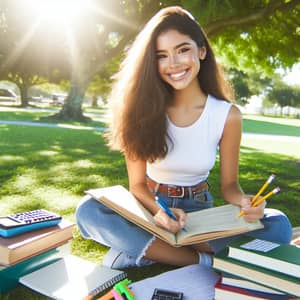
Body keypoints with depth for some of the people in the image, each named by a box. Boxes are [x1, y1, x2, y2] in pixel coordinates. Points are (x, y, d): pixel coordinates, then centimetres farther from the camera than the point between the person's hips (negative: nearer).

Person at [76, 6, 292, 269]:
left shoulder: (227, 115, -10)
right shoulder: (144, 110, -11)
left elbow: (229, 184, -2)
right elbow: (137, 183, -9)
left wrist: (244, 201, -26)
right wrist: (158, 211, -31)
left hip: (198, 210, 1)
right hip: (151, 206, 0)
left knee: (279, 226, -24)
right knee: (88, 211, -29)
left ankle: (140, 246, -23)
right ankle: (203, 259, -24)